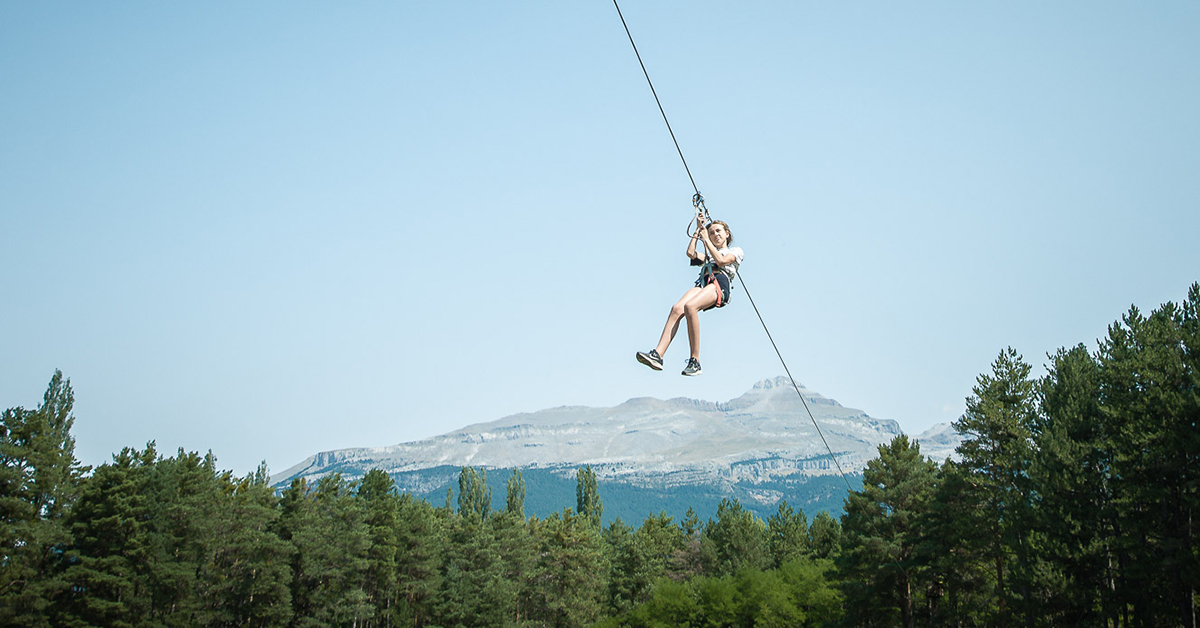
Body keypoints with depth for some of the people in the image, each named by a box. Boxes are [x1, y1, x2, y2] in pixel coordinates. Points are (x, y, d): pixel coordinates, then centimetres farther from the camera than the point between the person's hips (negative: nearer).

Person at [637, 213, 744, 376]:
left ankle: (695, 361, -36)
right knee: (677, 308, -28)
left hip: (720, 283, -5)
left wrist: (706, 239, 8)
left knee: (690, 306, -36)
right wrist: (698, 230, 24)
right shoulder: (708, 255, 40)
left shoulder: (736, 251, 24)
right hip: (702, 284, 5)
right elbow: (691, 253, 19)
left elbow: (722, 260, 2)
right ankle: (658, 354, -44)